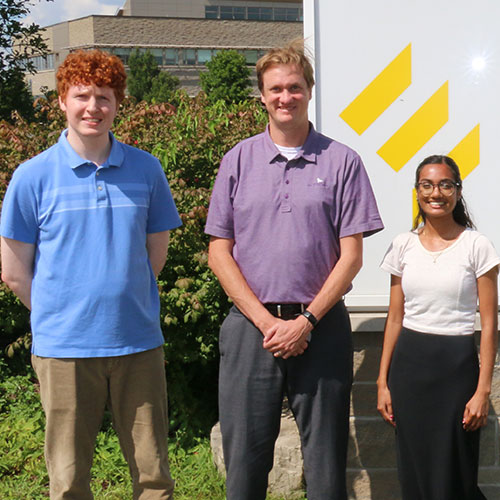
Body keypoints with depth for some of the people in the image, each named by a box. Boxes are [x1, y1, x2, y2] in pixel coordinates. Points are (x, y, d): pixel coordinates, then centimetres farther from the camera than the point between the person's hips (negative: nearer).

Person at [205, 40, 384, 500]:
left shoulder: (342, 162, 3)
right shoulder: (239, 161, 7)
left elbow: (351, 255, 1)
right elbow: (219, 252, 4)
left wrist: (307, 321, -9)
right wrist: (266, 321, -6)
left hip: (321, 327, -1)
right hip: (250, 325, 1)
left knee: (326, 462, 6)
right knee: (245, 459, 5)